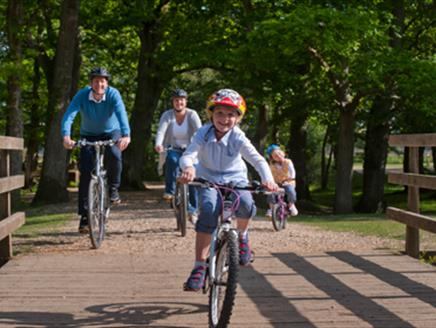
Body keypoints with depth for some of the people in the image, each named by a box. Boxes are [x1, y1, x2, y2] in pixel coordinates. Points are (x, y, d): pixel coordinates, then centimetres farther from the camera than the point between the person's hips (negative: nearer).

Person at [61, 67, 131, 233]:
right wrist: (66, 136, -53)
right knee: (85, 172, -8)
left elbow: (121, 114, -39)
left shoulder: (113, 94, -24)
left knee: (114, 155, -33)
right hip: (88, 135, 1)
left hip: (111, 133, -1)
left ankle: (113, 189, -6)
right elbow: (69, 115, -34)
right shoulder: (82, 95, -22)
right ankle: (84, 216, -2)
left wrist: (126, 135, -57)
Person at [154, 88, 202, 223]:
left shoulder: (192, 114, -10)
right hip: (174, 149, 0)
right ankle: (170, 191, -22)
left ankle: (192, 211, -5)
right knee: (172, 160, -35)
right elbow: (161, 131, -23)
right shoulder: (167, 115, -8)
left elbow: (199, 131, -24)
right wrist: (158, 144, -44)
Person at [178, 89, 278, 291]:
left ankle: (241, 235, 4)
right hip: (208, 179, 0)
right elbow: (188, 155, -28)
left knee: (246, 204, -32)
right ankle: (199, 267, -22)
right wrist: (188, 167, -53)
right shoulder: (203, 134, -15)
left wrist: (267, 179, -47)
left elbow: (258, 160, -27)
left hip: (234, 179, 0)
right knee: (208, 211, -28)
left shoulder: (238, 138, -17)